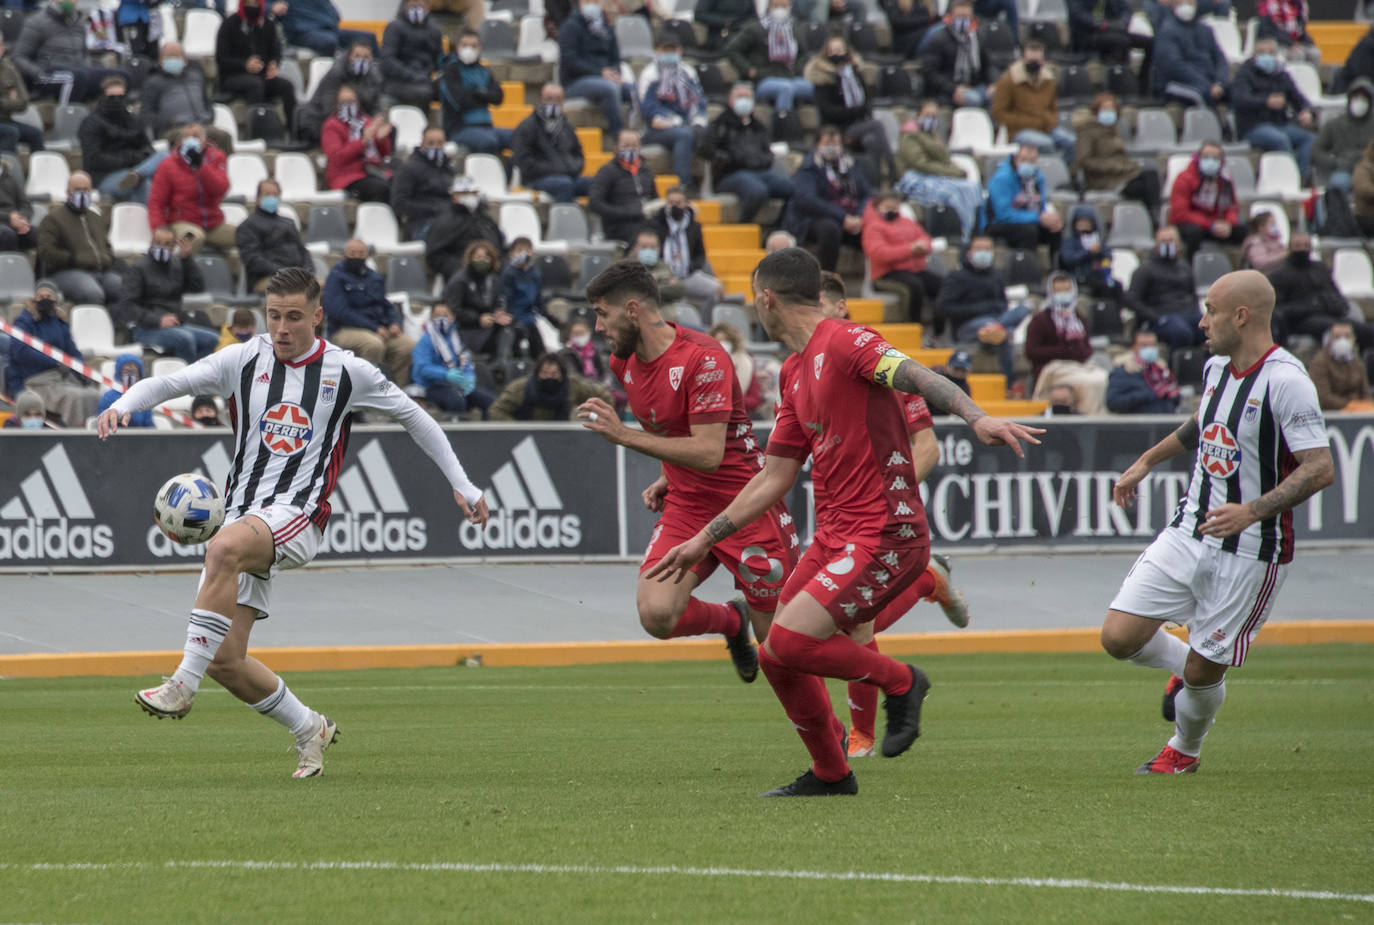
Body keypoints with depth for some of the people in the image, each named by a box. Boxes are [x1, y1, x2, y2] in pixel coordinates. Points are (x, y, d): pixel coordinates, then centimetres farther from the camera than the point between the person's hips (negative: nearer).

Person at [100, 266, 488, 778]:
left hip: (297, 517, -4)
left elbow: (413, 417, 16)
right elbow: (167, 383, -2)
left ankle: (183, 685, -37)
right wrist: (123, 404, -23)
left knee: (225, 548, -38)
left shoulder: (346, 372, 3)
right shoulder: (244, 361, 6)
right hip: (243, 514, 4)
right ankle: (309, 730, 23)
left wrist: (462, 486, 17)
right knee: (224, 660, -2)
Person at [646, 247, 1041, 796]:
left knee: (788, 642, -21)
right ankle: (830, 773, 23)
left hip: (885, 536, -9)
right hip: (833, 537, 9)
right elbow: (773, 480, 23)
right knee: (776, 658, 7)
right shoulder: (798, 378, 18)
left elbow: (917, 378, -25)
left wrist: (975, 418, -43)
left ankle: (900, 683, 0)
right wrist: (705, 540, 25)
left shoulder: (842, 343, -10)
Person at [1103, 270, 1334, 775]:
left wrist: (1252, 511, -32)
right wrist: (1148, 460, 34)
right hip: (1188, 534, 7)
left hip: (1249, 553, -7)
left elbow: (1320, 468, -23)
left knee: (1202, 671, 2)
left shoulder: (1285, 381, -19)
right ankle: (1188, 671, 28)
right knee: (1118, 638, -3)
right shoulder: (1217, 368, 7)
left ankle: (1184, 751, 32)